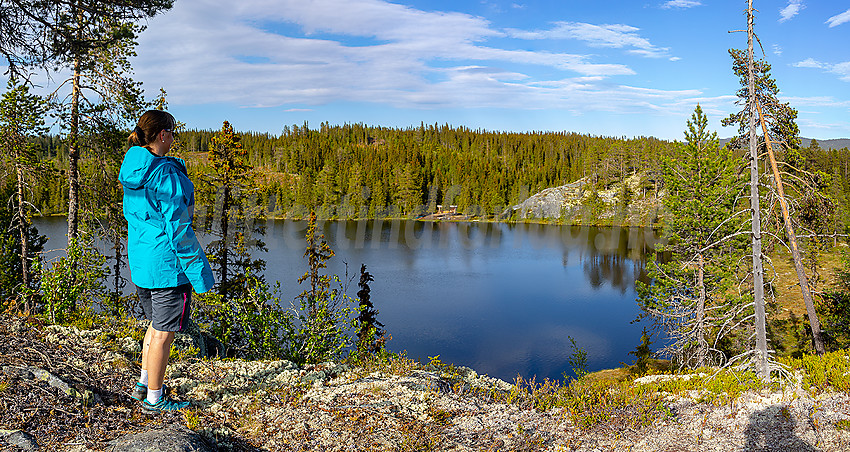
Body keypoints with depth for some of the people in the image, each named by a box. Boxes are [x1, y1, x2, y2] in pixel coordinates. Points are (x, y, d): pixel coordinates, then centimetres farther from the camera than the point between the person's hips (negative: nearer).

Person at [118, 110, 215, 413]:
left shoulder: (132, 171, 6)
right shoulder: (166, 174, -20)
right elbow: (177, 227, -20)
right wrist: (197, 271, -16)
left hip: (139, 260, 9)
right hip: (167, 263, -9)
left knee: (157, 324, 24)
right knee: (164, 332, 4)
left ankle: (143, 385, 35)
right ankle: (153, 399, 17)